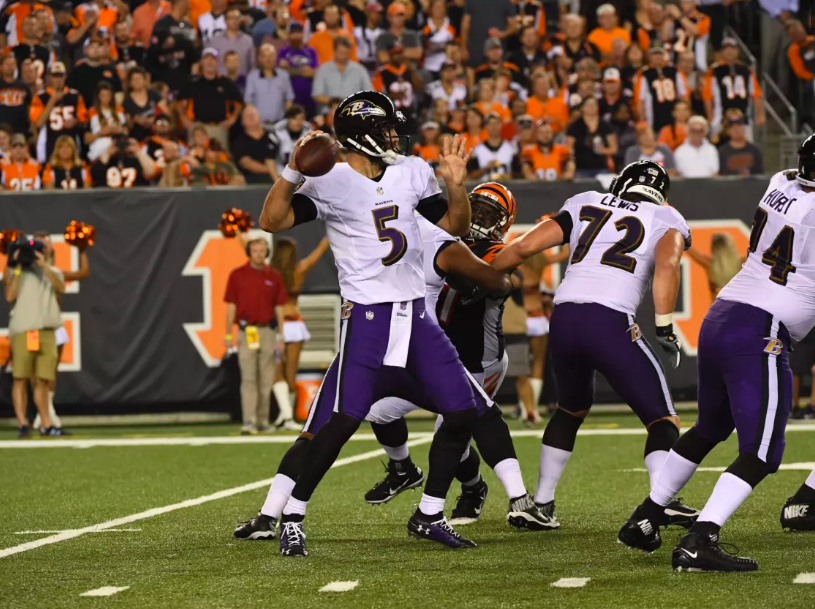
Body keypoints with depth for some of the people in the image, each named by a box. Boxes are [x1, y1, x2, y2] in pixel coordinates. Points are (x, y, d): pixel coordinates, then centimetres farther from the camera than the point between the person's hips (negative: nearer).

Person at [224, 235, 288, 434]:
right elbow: (231, 306, 3)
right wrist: (228, 334, -2)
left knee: (266, 379, 6)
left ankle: (263, 420, 15)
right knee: (248, 378, -9)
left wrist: (281, 336, 4)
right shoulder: (237, 275, 1)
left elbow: (279, 308, 8)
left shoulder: (274, 276, 6)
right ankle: (249, 422, -14)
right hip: (246, 332, -2)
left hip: (267, 332, 2)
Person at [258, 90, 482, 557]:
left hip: (415, 312, 6)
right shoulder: (330, 182, -8)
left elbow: (456, 226, 16)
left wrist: (456, 185, -2)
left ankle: (430, 515, 17)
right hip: (367, 314, -6)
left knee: (463, 415, 3)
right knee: (343, 421, -13)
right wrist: (294, 170, -30)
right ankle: (293, 516, 0)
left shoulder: (411, 172, 9)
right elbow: (273, 221, -18)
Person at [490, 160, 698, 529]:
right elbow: (667, 264, -7)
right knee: (661, 418, 4)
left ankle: (541, 500, 30)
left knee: (572, 407, 30)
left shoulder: (584, 206, 24)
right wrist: (665, 328, -7)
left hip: (563, 318, 4)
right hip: (610, 322, -4)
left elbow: (524, 247, 16)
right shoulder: (667, 220, 16)